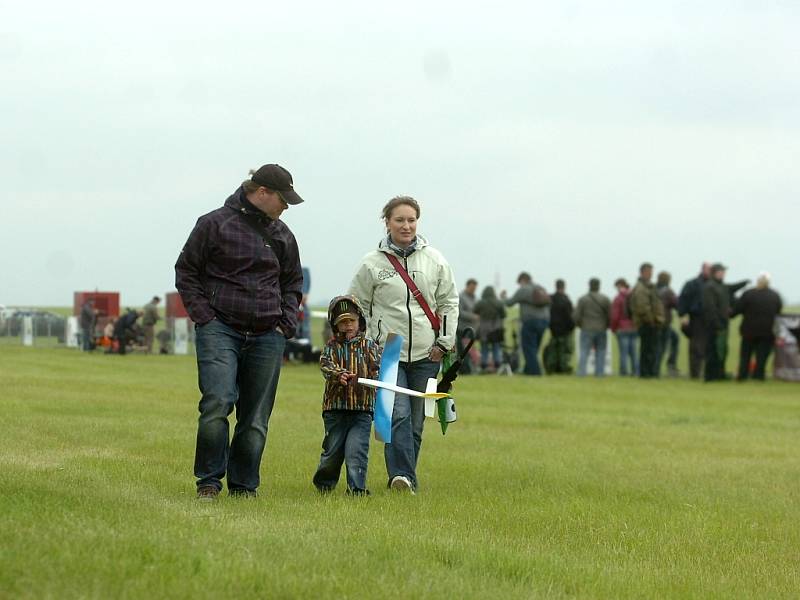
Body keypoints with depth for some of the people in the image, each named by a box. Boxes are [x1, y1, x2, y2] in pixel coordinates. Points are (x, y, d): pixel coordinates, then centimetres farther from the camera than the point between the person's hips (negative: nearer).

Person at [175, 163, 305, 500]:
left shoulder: (282, 235, 15)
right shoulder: (214, 224, 0)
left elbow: (293, 282, 28)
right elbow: (186, 271, 4)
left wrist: (287, 323, 13)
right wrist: (204, 317, -5)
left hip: (267, 337, 5)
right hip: (220, 330, -5)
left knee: (256, 417, 4)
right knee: (217, 403, -19)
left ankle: (244, 485, 14)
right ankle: (208, 481, -8)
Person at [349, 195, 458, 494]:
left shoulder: (435, 260, 5)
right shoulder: (372, 264, -1)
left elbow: (449, 302, 12)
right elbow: (356, 307, 6)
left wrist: (444, 342, 5)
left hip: (425, 356, 3)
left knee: (416, 422, 5)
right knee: (398, 415, -18)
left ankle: (405, 477, 14)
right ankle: (402, 476, -26)